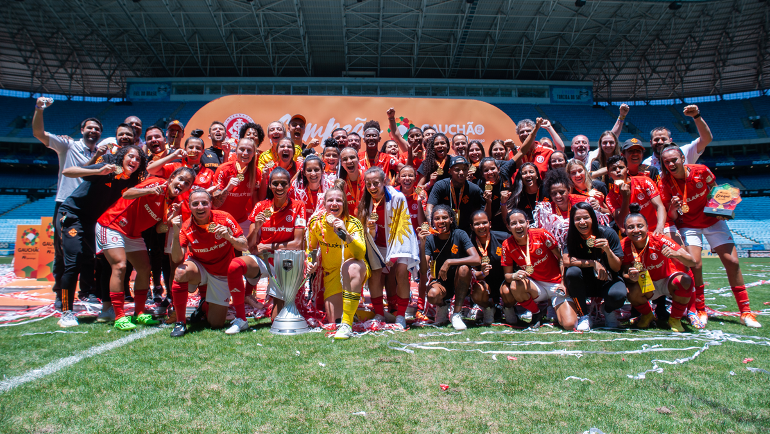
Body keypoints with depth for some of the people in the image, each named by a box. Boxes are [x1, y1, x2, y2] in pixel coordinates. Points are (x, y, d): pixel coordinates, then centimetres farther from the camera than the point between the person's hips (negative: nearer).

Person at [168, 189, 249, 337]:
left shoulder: (224, 218, -17)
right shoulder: (186, 228, -15)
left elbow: (245, 246, -13)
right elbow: (177, 259, -23)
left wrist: (229, 237, -34)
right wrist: (175, 234, -36)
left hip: (222, 273, -1)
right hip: (199, 267, 1)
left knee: (215, 324, -4)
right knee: (181, 272, -36)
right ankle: (180, 322, -17)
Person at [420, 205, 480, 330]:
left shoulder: (460, 234, -12)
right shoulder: (430, 239, -8)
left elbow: (476, 259, -26)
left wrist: (449, 262, -31)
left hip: (459, 282, 0)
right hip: (440, 282, 0)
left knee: (464, 268, -32)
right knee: (432, 295, -33)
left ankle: (457, 314, -18)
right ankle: (442, 306, 8)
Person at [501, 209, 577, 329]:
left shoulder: (541, 235, -14)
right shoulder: (507, 245, -9)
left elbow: (562, 258, -3)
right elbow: (507, 275, -3)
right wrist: (514, 276, -27)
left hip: (556, 284, -1)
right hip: (535, 286, 2)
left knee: (569, 325, -21)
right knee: (515, 286, -33)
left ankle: (554, 306, 15)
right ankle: (536, 312, -3)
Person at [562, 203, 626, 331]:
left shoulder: (608, 233, -12)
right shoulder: (571, 236, -9)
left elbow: (617, 268, -11)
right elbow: (566, 261, -23)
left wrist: (608, 250, -29)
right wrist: (593, 263, -25)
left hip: (607, 281, -1)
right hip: (585, 284, 1)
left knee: (618, 295, -34)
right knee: (572, 272, -31)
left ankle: (608, 309, 7)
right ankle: (583, 316, -12)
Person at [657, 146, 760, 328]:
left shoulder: (701, 171, -15)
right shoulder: (665, 182, -17)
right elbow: (671, 217, -15)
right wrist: (673, 208, -36)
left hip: (712, 220, 2)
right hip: (689, 225, -1)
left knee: (732, 262, -4)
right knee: (695, 264, -20)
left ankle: (745, 312, 8)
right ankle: (701, 311, -2)